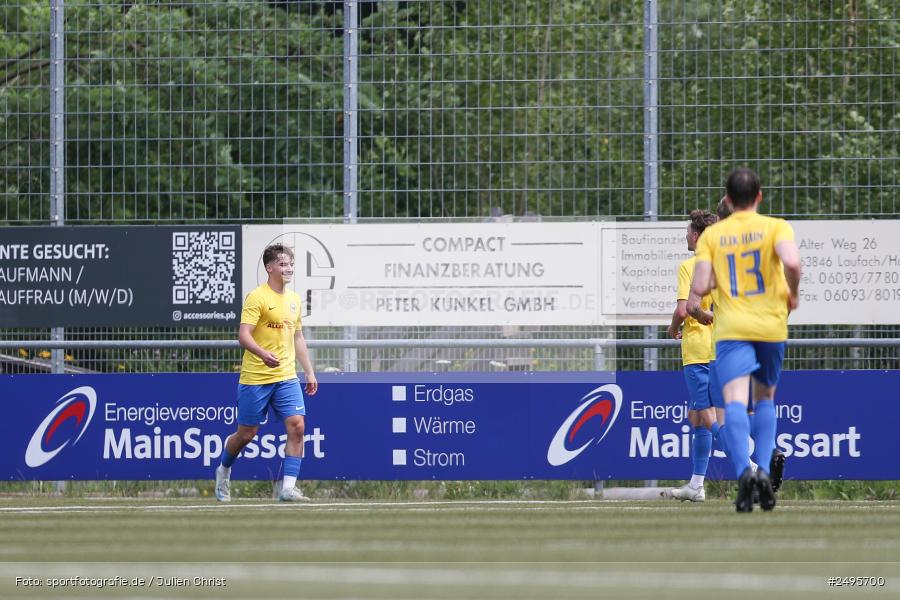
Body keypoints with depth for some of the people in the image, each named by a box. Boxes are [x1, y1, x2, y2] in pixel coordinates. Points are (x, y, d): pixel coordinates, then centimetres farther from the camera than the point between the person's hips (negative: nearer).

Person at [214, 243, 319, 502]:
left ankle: (288, 488, -13)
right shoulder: (257, 297, -9)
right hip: (255, 379, -5)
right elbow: (243, 335, -18)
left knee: (297, 426, -13)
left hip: (286, 377, 5)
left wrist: (309, 372, 20)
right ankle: (224, 471, 34)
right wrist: (263, 354, -35)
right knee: (246, 433, 5)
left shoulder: (294, 299, 13)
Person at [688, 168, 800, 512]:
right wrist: (793, 294, 0)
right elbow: (791, 261, -19)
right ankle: (764, 470, 5)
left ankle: (744, 470, -38)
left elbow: (700, 286, -4)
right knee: (765, 398, 20)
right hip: (771, 325, 1)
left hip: (731, 329, -1)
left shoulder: (711, 235, 4)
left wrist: (693, 301, 19)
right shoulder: (775, 227, 1)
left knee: (735, 400, -14)